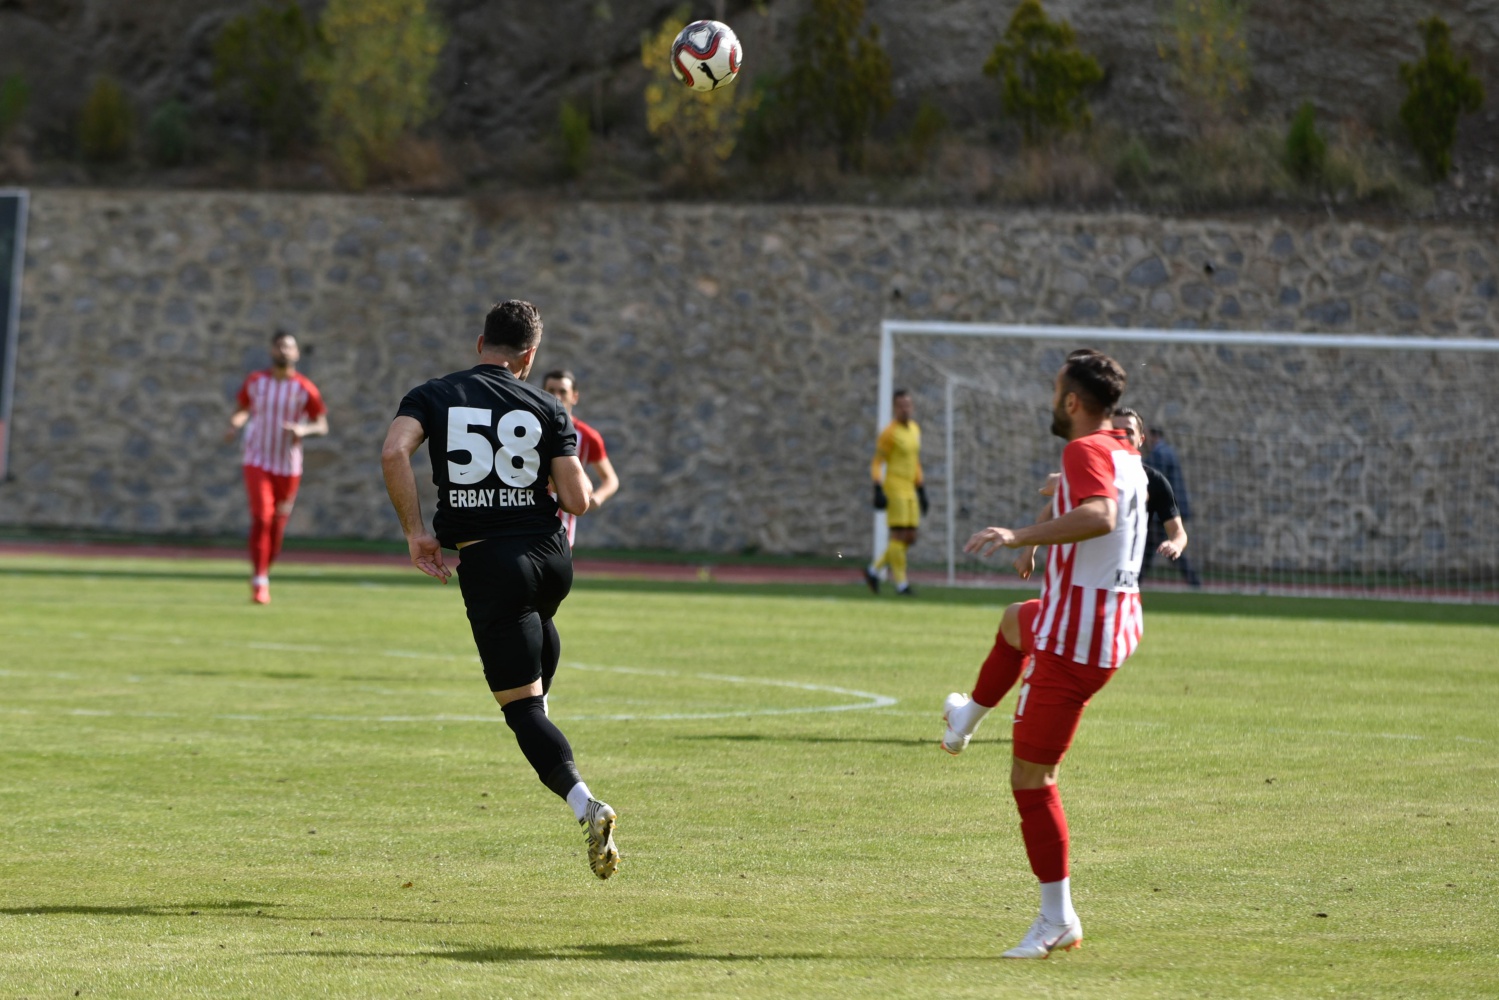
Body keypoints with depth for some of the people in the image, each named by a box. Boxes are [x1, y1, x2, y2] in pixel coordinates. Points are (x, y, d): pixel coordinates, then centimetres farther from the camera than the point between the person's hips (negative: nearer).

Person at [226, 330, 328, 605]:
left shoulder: (305, 389, -4)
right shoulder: (255, 382, 0)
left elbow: (322, 425, 1)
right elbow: (241, 410, 13)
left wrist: (303, 430, -20)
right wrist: (235, 425, -10)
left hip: (289, 466, 1)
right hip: (257, 461, -1)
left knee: (278, 526, 7)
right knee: (261, 516, -16)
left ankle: (264, 573, 30)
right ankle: (259, 582, -14)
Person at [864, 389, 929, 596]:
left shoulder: (915, 429, 14)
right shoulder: (889, 433, -10)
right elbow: (876, 464, -10)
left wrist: (922, 493, 19)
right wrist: (878, 491, -20)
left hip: (909, 491, 8)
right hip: (894, 488, -8)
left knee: (910, 538, 5)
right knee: (899, 535, -10)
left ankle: (874, 570, 16)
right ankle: (901, 583, -5)